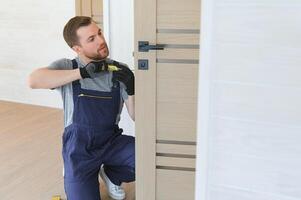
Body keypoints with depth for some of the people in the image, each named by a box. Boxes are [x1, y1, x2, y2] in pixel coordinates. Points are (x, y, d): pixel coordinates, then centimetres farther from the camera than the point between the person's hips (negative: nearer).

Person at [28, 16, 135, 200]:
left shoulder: (120, 71, -4)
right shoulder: (66, 66, -8)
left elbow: (136, 116, -5)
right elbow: (33, 80, -29)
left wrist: (131, 89, -25)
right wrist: (83, 72, -32)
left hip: (111, 141, 2)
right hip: (79, 147, -2)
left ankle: (112, 175, 9)